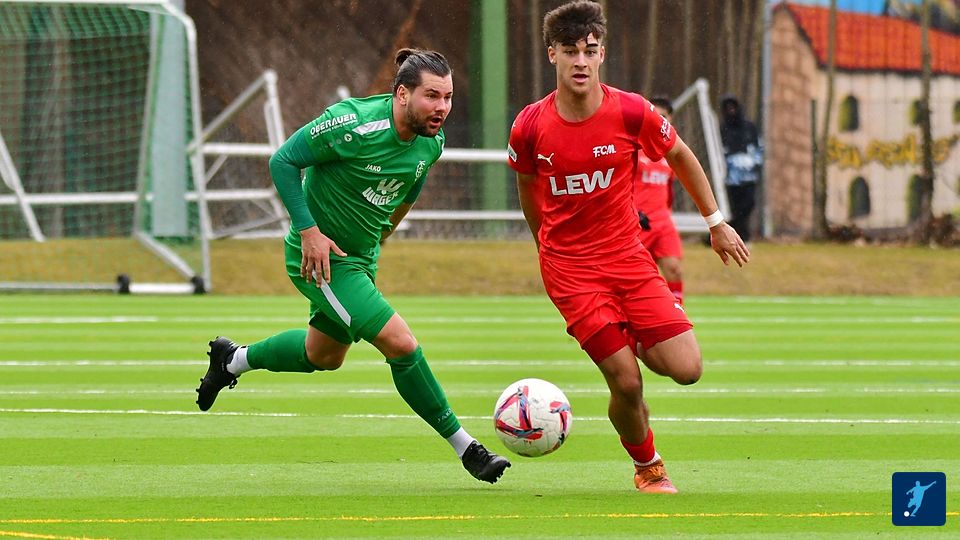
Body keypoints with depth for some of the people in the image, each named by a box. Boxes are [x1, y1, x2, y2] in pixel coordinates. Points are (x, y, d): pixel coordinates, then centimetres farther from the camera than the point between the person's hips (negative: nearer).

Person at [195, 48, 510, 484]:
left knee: (325, 356, 26)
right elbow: (283, 161, -19)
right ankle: (464, 448, -6)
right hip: (319, 255, -9)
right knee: (401, 344, -17)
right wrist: (309, 230, -22)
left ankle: (232, 360, 49)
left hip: (360, 257, 9)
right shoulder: (354, 124, -28)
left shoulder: (431, 141, -6)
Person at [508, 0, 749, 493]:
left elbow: (680, 157, 8)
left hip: (628, 256, 2)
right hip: (569, 268, -2)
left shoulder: (631, 113, -11)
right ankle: (648, 469, 16)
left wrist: (716, 222, 12)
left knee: (686, 370, -9)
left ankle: (635, 343, 26)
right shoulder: (529, 127, -12)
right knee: (626, 383, -12)